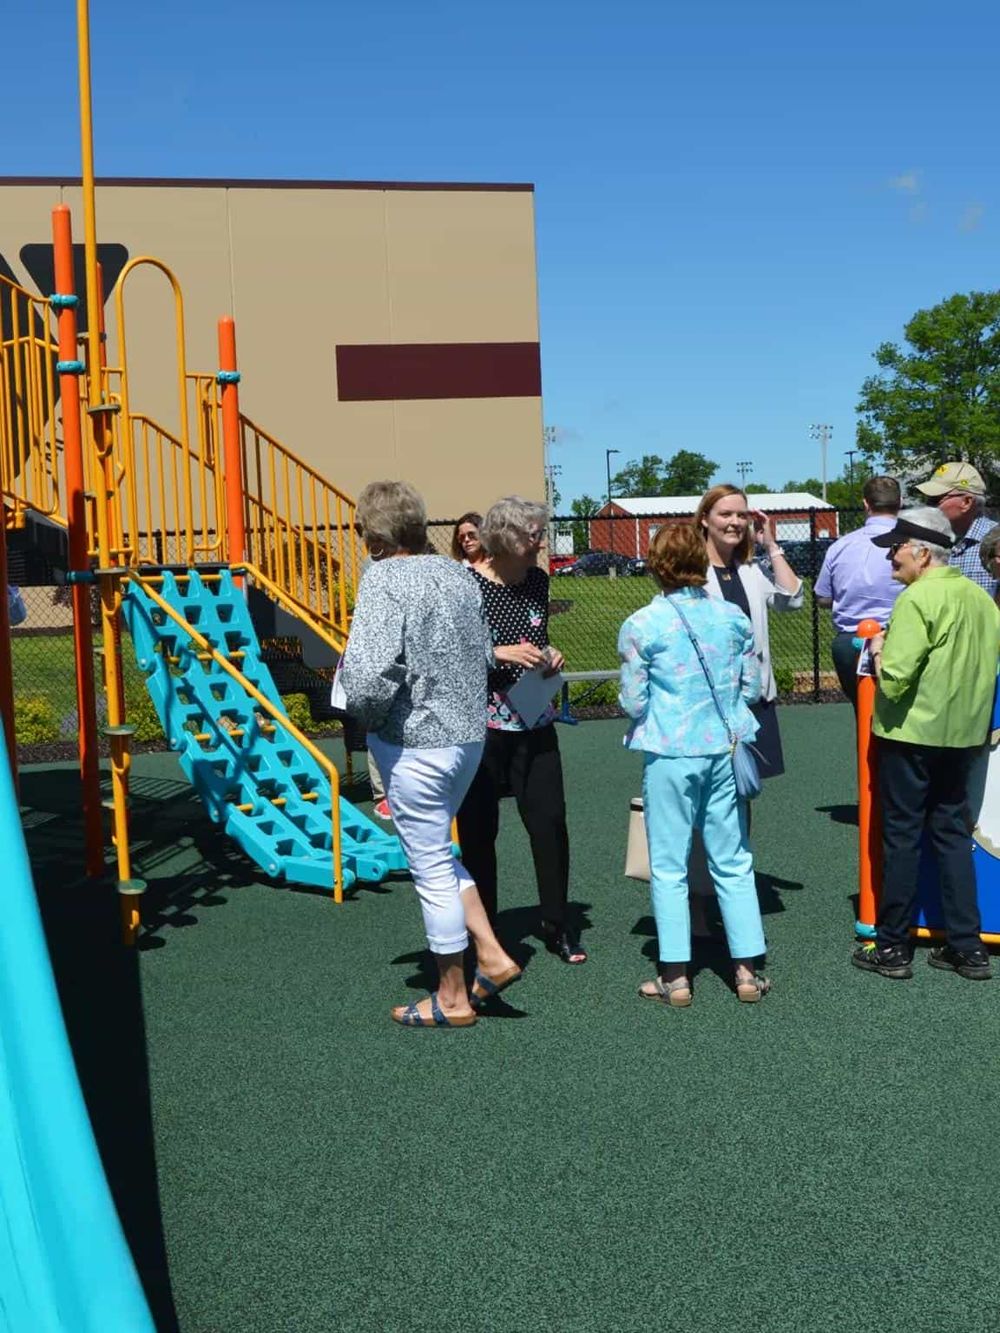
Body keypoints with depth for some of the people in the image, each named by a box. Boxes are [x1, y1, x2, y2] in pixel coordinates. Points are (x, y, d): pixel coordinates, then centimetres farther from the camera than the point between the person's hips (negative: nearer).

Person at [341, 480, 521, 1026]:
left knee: (431, 864, 5)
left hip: (414, 742, -8)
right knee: (438, 852, 25)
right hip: (469, 734, 8)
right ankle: (492, 955, 20)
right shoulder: (456, 573, 6)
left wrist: (364, 710, -8)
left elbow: (368, 676, -27)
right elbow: (485, 654, 12)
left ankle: (452, 999, 19)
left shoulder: (384, 581, -17)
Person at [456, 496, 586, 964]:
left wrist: (549, 654, 1)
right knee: (478, 829, 4)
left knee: (550, 821, 3)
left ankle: (558, 926, 17)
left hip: (534, 723, 5)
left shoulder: (537, 579, 6)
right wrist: (498, 653, -22)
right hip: (480, 725, -5)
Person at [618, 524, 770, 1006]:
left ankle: (675, 976, 9)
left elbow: (633, 701, -7)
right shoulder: (733, 617, 1)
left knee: (669, 867, 6)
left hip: (670, 754, -3)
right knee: (733, 863, 11)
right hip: (725, 749, 3)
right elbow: (753, 688, 6)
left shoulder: (641, 626, -9)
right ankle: (747, 970, 15)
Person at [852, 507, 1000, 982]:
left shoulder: (917, 599, -16)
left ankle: (892, 948, 11)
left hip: (911, 733, -7)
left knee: (901, 836, 3)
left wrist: (879, 651, -4)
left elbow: (894, 677, -22)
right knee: (954, 834, 14)